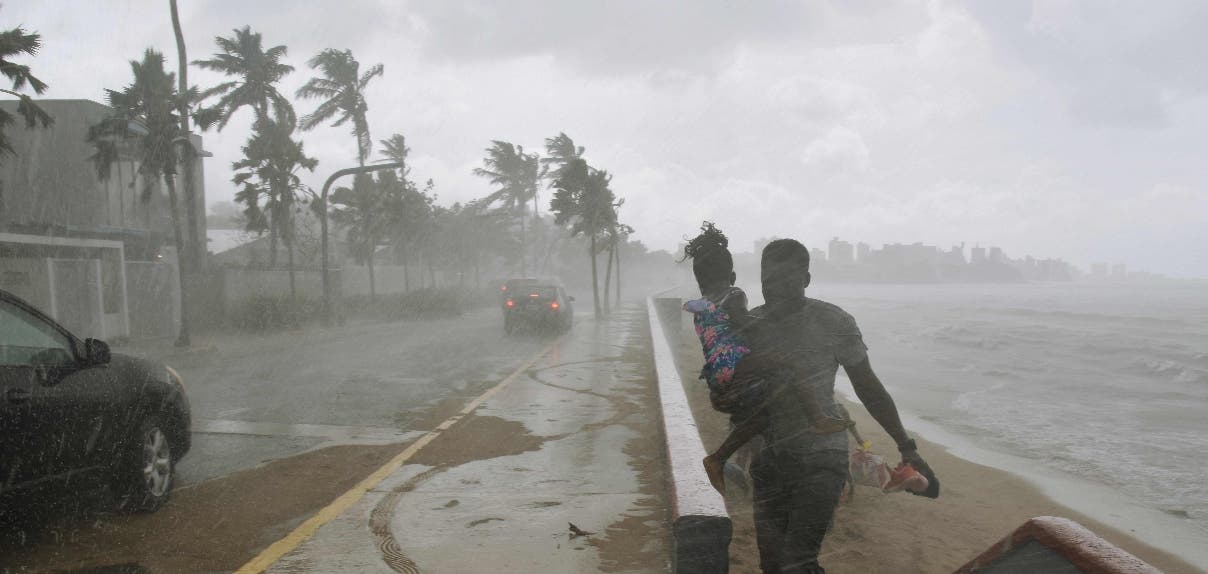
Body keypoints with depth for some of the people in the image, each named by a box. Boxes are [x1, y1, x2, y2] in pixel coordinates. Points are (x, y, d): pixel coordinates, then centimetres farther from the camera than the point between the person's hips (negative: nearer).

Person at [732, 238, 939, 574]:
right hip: (769, 459, 5)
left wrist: (907, 448, -2)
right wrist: (722, 400, -12)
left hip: (821, 460, -5)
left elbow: (868, 388, 0)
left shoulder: (833, 322, -8)